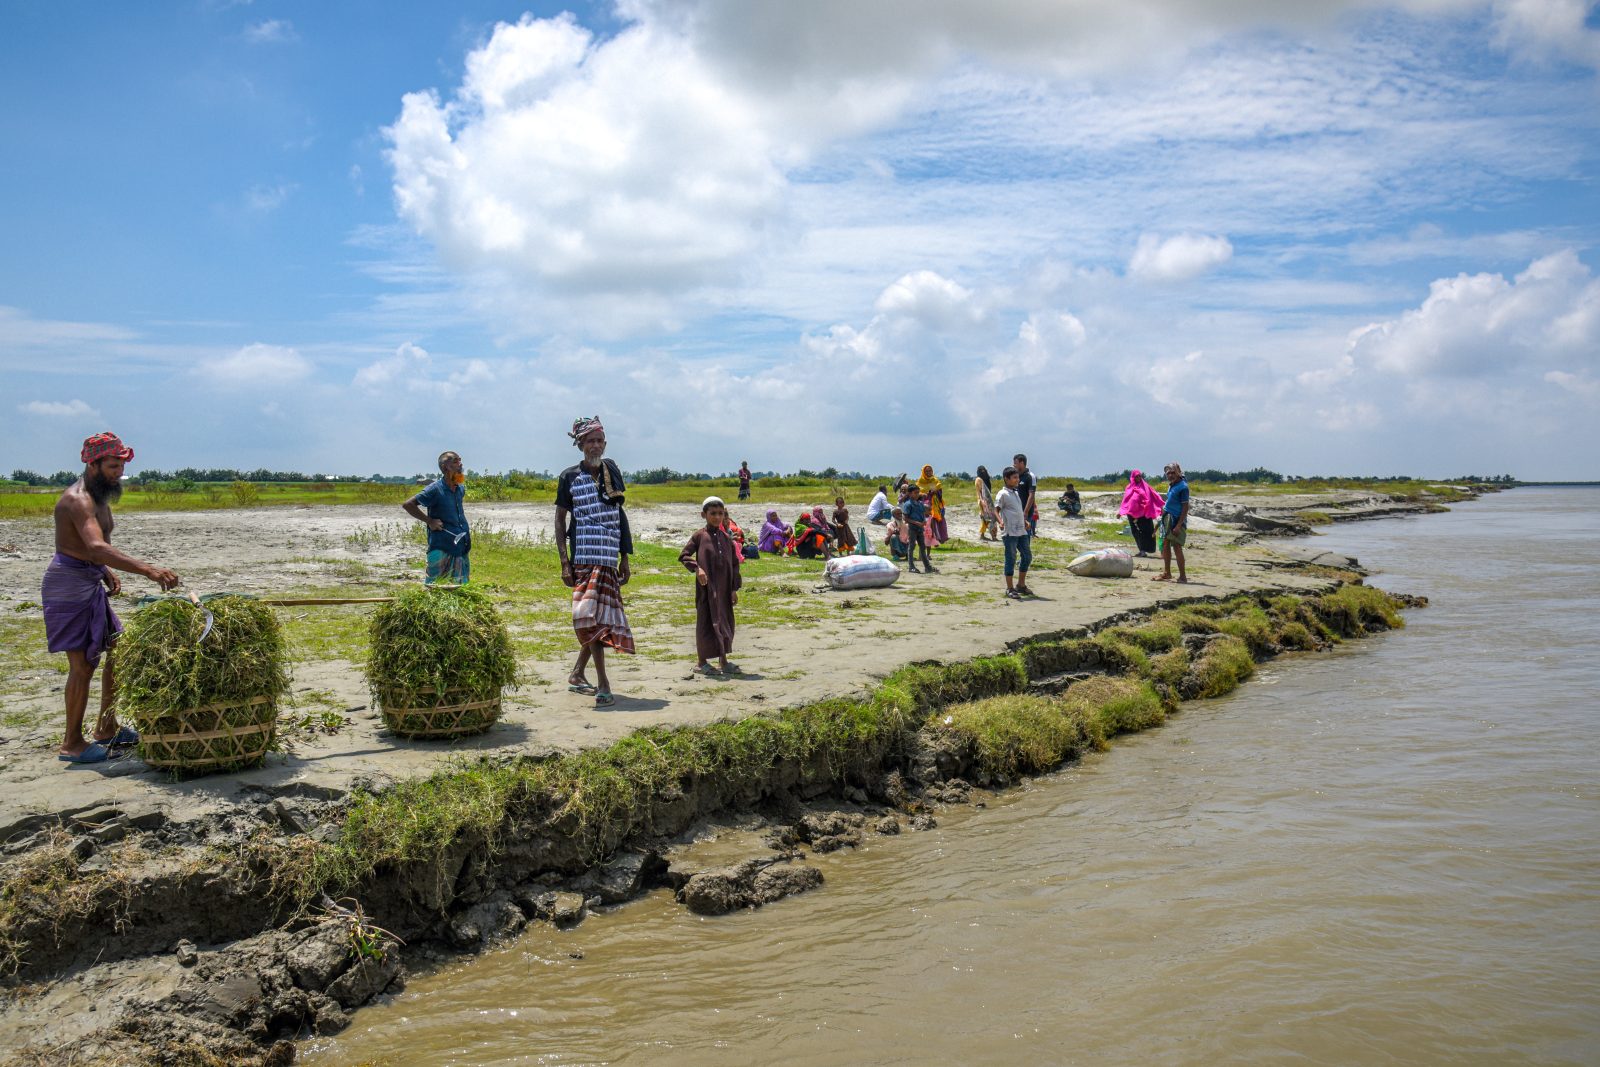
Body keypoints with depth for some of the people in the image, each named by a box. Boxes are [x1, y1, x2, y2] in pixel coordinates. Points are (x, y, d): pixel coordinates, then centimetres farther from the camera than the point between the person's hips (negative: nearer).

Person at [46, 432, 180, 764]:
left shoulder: (99, 496, 12)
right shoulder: (77, 500, -21)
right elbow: (97, 548, -37)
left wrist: (106, 572, 8)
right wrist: (148, 570, -46)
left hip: (91, 584, 10)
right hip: (69, 585, -10)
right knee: (83, 662, -8)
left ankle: (107, 729, 24)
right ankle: (72, 744, 1)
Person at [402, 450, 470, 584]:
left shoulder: (461, 488, 8)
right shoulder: (435, 489, -13)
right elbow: (408, 505, -11)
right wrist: (429, 521, -13)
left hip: (462, 547, 7)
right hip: (441, 548, -7)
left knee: (462, 586, 12)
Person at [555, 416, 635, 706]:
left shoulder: (611, 471, 12)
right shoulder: (570, 477, 1)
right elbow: (560, 519, 1)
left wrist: (624, 558, 12)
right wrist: (564, 562, -7)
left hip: (609, 557, 5)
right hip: (585, 556, -5)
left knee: (600, 617, 8)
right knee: (593, 616, -12)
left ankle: (578, 674, 23)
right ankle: (603, 685, -12)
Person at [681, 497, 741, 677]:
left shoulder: (726, 538, 8)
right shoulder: (700, 536, -4)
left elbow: (734, 564, 10)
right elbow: (683, 556, -4)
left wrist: (735, 588, 6)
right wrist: (696, 568, -21)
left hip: (724, 589, 5)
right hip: (706, 588, -5)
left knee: (726, 622, 9)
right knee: (706, 622, 1)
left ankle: (723, 661, 20)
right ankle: (702, 662, 12)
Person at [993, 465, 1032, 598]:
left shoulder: (1016, 492, 17)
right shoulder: (1002, 494, -8)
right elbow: (996, 510, -15)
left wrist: (1025, 521, 23)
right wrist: (1000, 521, -31)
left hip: (1021, 531, 8)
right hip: (1009, 532, -8)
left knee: (1027, 556, 10)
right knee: (1011, 559, -5)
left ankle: (1021, 585, 23)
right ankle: (1009, 589, 3)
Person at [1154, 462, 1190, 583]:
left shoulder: (1182, 486, -13)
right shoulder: (1171, 485, 12)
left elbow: (1185, 507, -16)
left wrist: (1179, 525, -20)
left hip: (1177, 520, -9)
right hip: (1167, 518, 9)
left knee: (1176, 547, -6)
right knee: (1165, 545, 11)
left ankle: (1183, 576, 0)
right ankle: (1166, 573, 21)